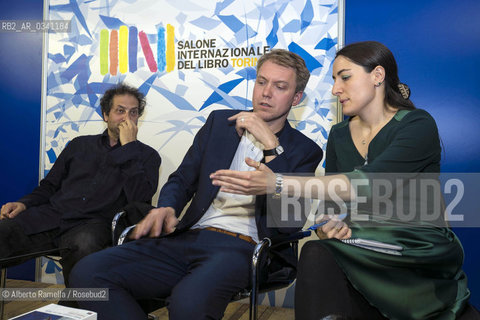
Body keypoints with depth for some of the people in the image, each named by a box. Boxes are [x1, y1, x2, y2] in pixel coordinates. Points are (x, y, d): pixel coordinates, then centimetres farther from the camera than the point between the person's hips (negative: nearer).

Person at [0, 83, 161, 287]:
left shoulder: (147, 155, 12)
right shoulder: (80, 145, 23)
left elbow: (139, 197, -6)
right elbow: (49, 185, 24)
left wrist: (128, 146, -4)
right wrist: (24, 203, 3)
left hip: (95, 223, -3)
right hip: (50, 216, 3)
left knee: (84, 243, -37)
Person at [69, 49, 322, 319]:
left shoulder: (304, 150, 6)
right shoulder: (219, 121, 17)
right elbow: (182, 180, 17)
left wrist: (270, 144, -13)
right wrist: (167, 209, -7)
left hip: (240, 247, -4)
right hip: (189, 236, 5)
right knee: (88, 272, -16)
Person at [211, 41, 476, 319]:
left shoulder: (418, 125, -7)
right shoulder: (339, 135, 12)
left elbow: (367, 183, -24)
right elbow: (332, 205, 12)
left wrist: (278, 184, -29)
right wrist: (328, 226, -14)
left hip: (419, 258, -4)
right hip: (361, 253, 4)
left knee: (317, 256, -28)